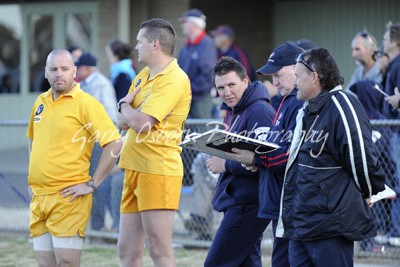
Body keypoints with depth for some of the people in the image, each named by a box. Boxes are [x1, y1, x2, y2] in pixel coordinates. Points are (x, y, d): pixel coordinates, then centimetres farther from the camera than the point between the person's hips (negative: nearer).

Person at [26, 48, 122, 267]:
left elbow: (114, 144, -13)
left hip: (67, 198, -7)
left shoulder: (85, 103, -8)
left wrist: (92, 184, -13)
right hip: (38, 197, 7)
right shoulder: (40, 102, 14)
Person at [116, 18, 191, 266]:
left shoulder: (174, 79, -13)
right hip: (136, 169, 9)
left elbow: (141, 122, -20)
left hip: (158, 171, -9)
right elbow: (123, 122, 15)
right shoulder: (143, 76, 17)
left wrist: (126, 105, 0)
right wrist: (133, 114, -7)